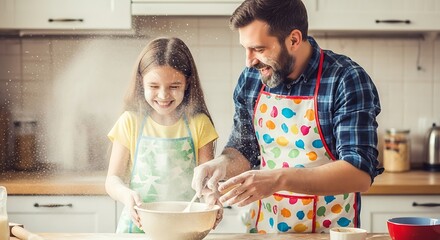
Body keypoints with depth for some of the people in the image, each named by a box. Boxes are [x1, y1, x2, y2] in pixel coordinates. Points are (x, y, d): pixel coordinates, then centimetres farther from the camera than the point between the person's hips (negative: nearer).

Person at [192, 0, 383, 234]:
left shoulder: (347, 81, -18)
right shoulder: (251, 79, -3)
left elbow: (360, 172, -25)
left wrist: (278, 179, -34)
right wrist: (223, 164, -13)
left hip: (326, 230, -4)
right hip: (263, 226, 4)